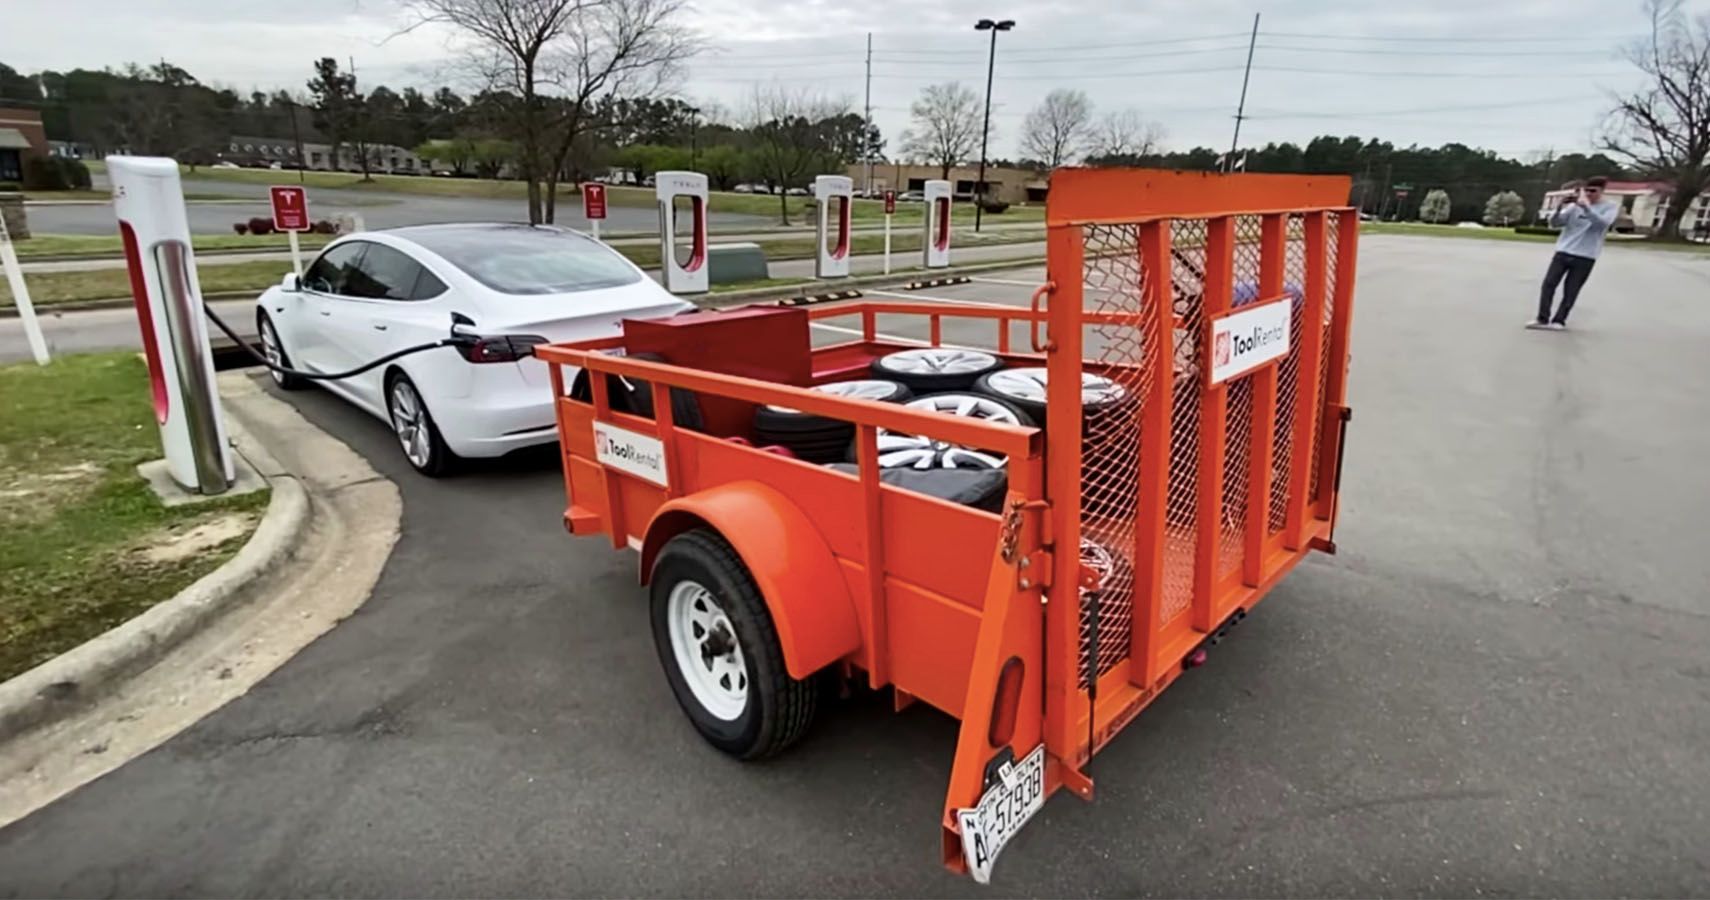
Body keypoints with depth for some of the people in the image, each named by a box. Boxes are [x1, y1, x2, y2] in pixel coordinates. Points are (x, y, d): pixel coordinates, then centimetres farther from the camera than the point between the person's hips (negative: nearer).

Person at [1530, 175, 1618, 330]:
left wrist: (1586, 207, -29)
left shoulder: (1611, 206, -1)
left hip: (1586, 257, -2)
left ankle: (1559, 321, 4)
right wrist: (1560, 208, -18)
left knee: (1570, 291, -1)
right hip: (1563, 252, 2)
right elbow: (1554, 223, 1)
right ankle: (1543, 319, -1)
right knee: (1548, 284, -6)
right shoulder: (1575, 205, 5)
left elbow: (1603, 222, -20)